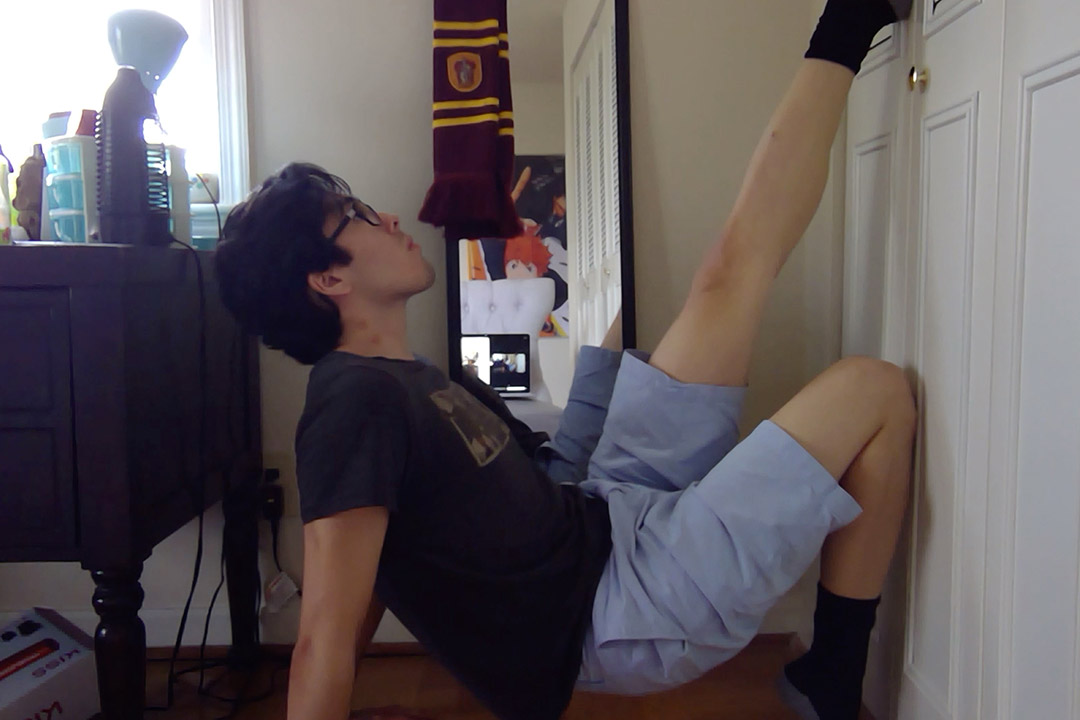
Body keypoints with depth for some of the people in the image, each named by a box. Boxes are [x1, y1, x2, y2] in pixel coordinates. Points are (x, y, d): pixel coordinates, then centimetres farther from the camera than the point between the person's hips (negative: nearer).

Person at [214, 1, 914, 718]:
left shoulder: (406, 380, 7)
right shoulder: (355, 403, -22)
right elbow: (325, 641, -26)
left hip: (608, 516, 9)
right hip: (619, 607, -8)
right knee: (875, 391, -13)